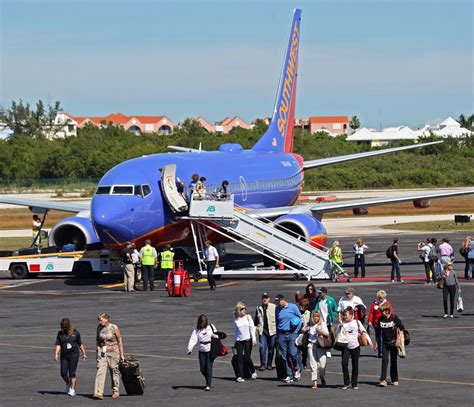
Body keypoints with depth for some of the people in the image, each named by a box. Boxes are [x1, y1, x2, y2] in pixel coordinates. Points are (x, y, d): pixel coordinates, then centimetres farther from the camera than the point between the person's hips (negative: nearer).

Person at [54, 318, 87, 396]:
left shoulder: (75, 333, 2)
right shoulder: (60, 334, 4)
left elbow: (80, 344, 11)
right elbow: (58, 345, 1)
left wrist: (84, 354, 15)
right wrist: (56, 354, -12)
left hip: (74, 355, -2)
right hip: (64, 356, 2)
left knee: (72, 373, -8)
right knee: (63, 373, -3)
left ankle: (72, 390, -2)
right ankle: (68, 384, 27)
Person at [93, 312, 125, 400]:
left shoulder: (114, 328, -10)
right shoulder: (99, 327, 2)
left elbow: (120, 341, -6)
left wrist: (122, 354, -6)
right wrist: (96, 351, 16)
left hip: (113, 351, -3)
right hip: (102, 352, 3)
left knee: (114, 371, 7)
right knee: (100, 371, -11)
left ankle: (116, 391, 22)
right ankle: (99, 392, -18)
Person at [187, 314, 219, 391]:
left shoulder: (211, 327, 2)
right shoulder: (197, 330, 3)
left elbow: (217, 336, 11)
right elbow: (193, 339, -6)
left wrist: (215, 336, -13)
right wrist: (190, 348, -22)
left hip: (211, 351, -3)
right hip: (202, 351, 3)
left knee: (209, 367, -10)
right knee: (202, 369, 3)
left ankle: (208, 385, -6)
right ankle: (208, 381, 28)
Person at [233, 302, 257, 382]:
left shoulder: (248, 317, 2)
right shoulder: (236, 319, 5)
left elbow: (252, 328, 1)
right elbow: (235, 331, 12)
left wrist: (254, 339, -6)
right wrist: (235, 341, 11)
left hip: (248, 340, -1)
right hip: (239, 340, 1)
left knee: (247, 358, -3)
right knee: (240, 358, -6)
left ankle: (253, 371, 23)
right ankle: (240, 376, -4)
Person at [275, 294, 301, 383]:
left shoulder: (293, 307, -1)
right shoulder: (277, 309, 9)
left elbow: (300, 318, 4)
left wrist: (296, 330, -2)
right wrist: (277, 334, 12)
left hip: (292, 334, -3)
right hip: (281, 335, 3)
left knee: (293, 353, -13)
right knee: (284, 356, 0)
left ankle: (297, 370, 13)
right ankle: (289, 375, 6)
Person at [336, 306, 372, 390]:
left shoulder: (356, 322, 0)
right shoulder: (342, 324, 0)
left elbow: (364, 331, 6)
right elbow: (337, 335, -5)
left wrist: (369, 341, 0)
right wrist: (340, 327, -18)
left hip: (355, 346, 0)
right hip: (346, 347, 0)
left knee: (355, 365, 5)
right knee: (344, 363, -17)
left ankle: (354, 383, 16)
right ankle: (347, 383, -7)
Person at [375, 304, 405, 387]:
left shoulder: (394, 318, -7)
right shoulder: (380, 319, 2)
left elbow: (402, 328, -4)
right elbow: (378, 332, 12)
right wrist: (376, 343, 12)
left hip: (393, 343, -2)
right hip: (384, 343, 2)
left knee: (393, 361, 6)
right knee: (384, 360, -9)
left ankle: (395, 379, 18)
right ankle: (383, 380, -14)